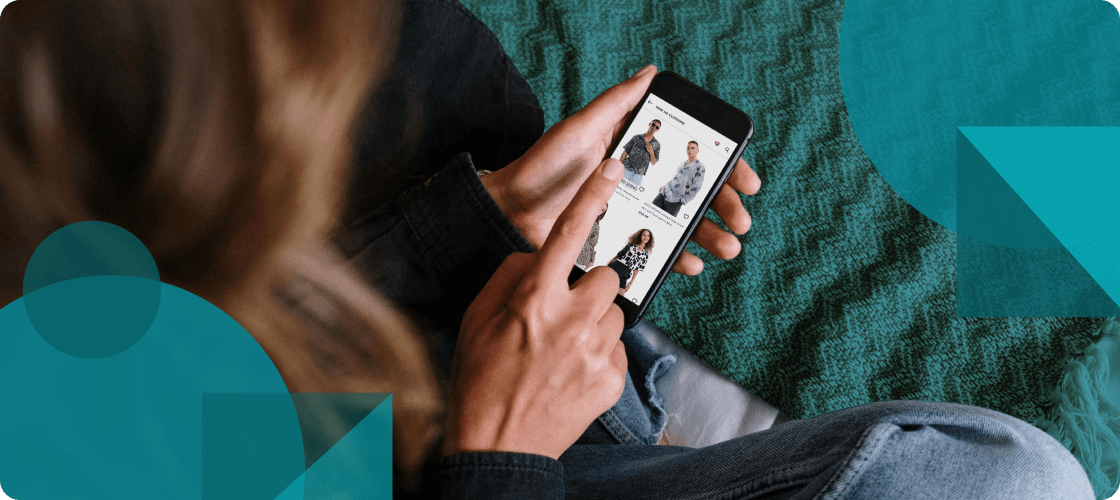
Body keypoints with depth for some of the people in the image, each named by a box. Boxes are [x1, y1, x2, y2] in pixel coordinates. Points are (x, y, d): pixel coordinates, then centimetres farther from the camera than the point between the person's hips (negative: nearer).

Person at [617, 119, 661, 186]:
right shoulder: (636, 138, 5)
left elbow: (653, 163, 7)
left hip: (638, 174, 0)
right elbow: (625, 153, 7)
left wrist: (651, 152, -12)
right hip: (626, 168, 0)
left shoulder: (656, 145, 7)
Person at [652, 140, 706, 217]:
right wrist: (664, 186, 18)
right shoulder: (682, 163, 16)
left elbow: (696, 187, -12)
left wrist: (683, 200, -14)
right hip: (664, 193, 7)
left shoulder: (700, 167, -7)